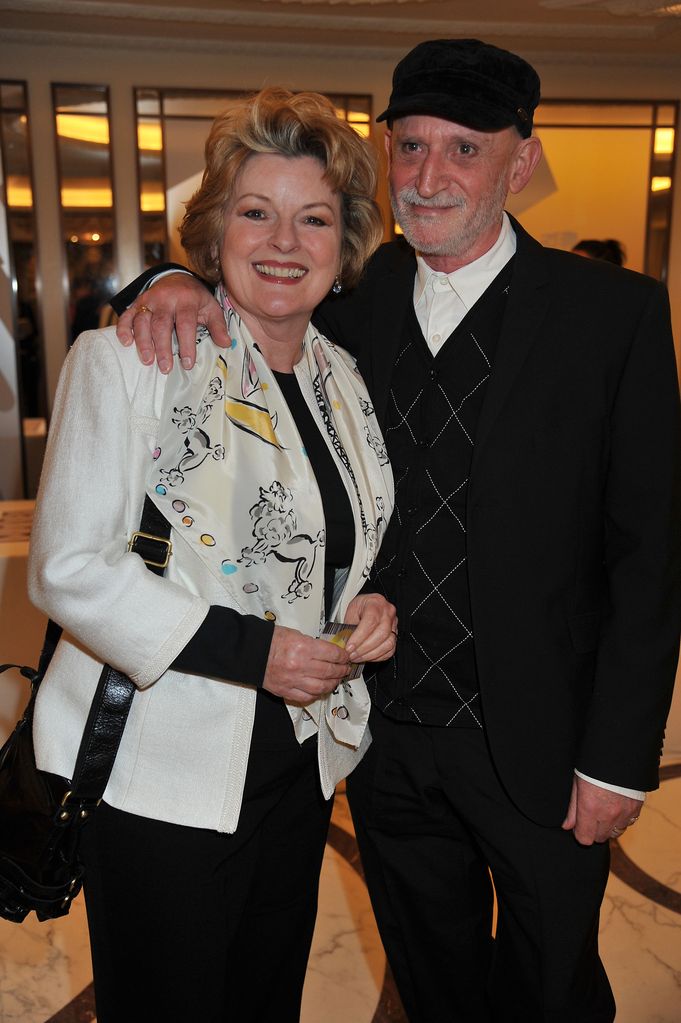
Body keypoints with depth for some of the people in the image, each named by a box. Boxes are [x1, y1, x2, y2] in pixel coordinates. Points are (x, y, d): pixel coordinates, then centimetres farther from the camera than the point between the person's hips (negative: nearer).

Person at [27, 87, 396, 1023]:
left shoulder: (344, 378, 6)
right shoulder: (128, 357, -12)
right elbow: (69, 568, -16)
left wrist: (367, 606, -4)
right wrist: (249, 649, -22)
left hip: (303, 760, 6)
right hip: (164, 775, -5)